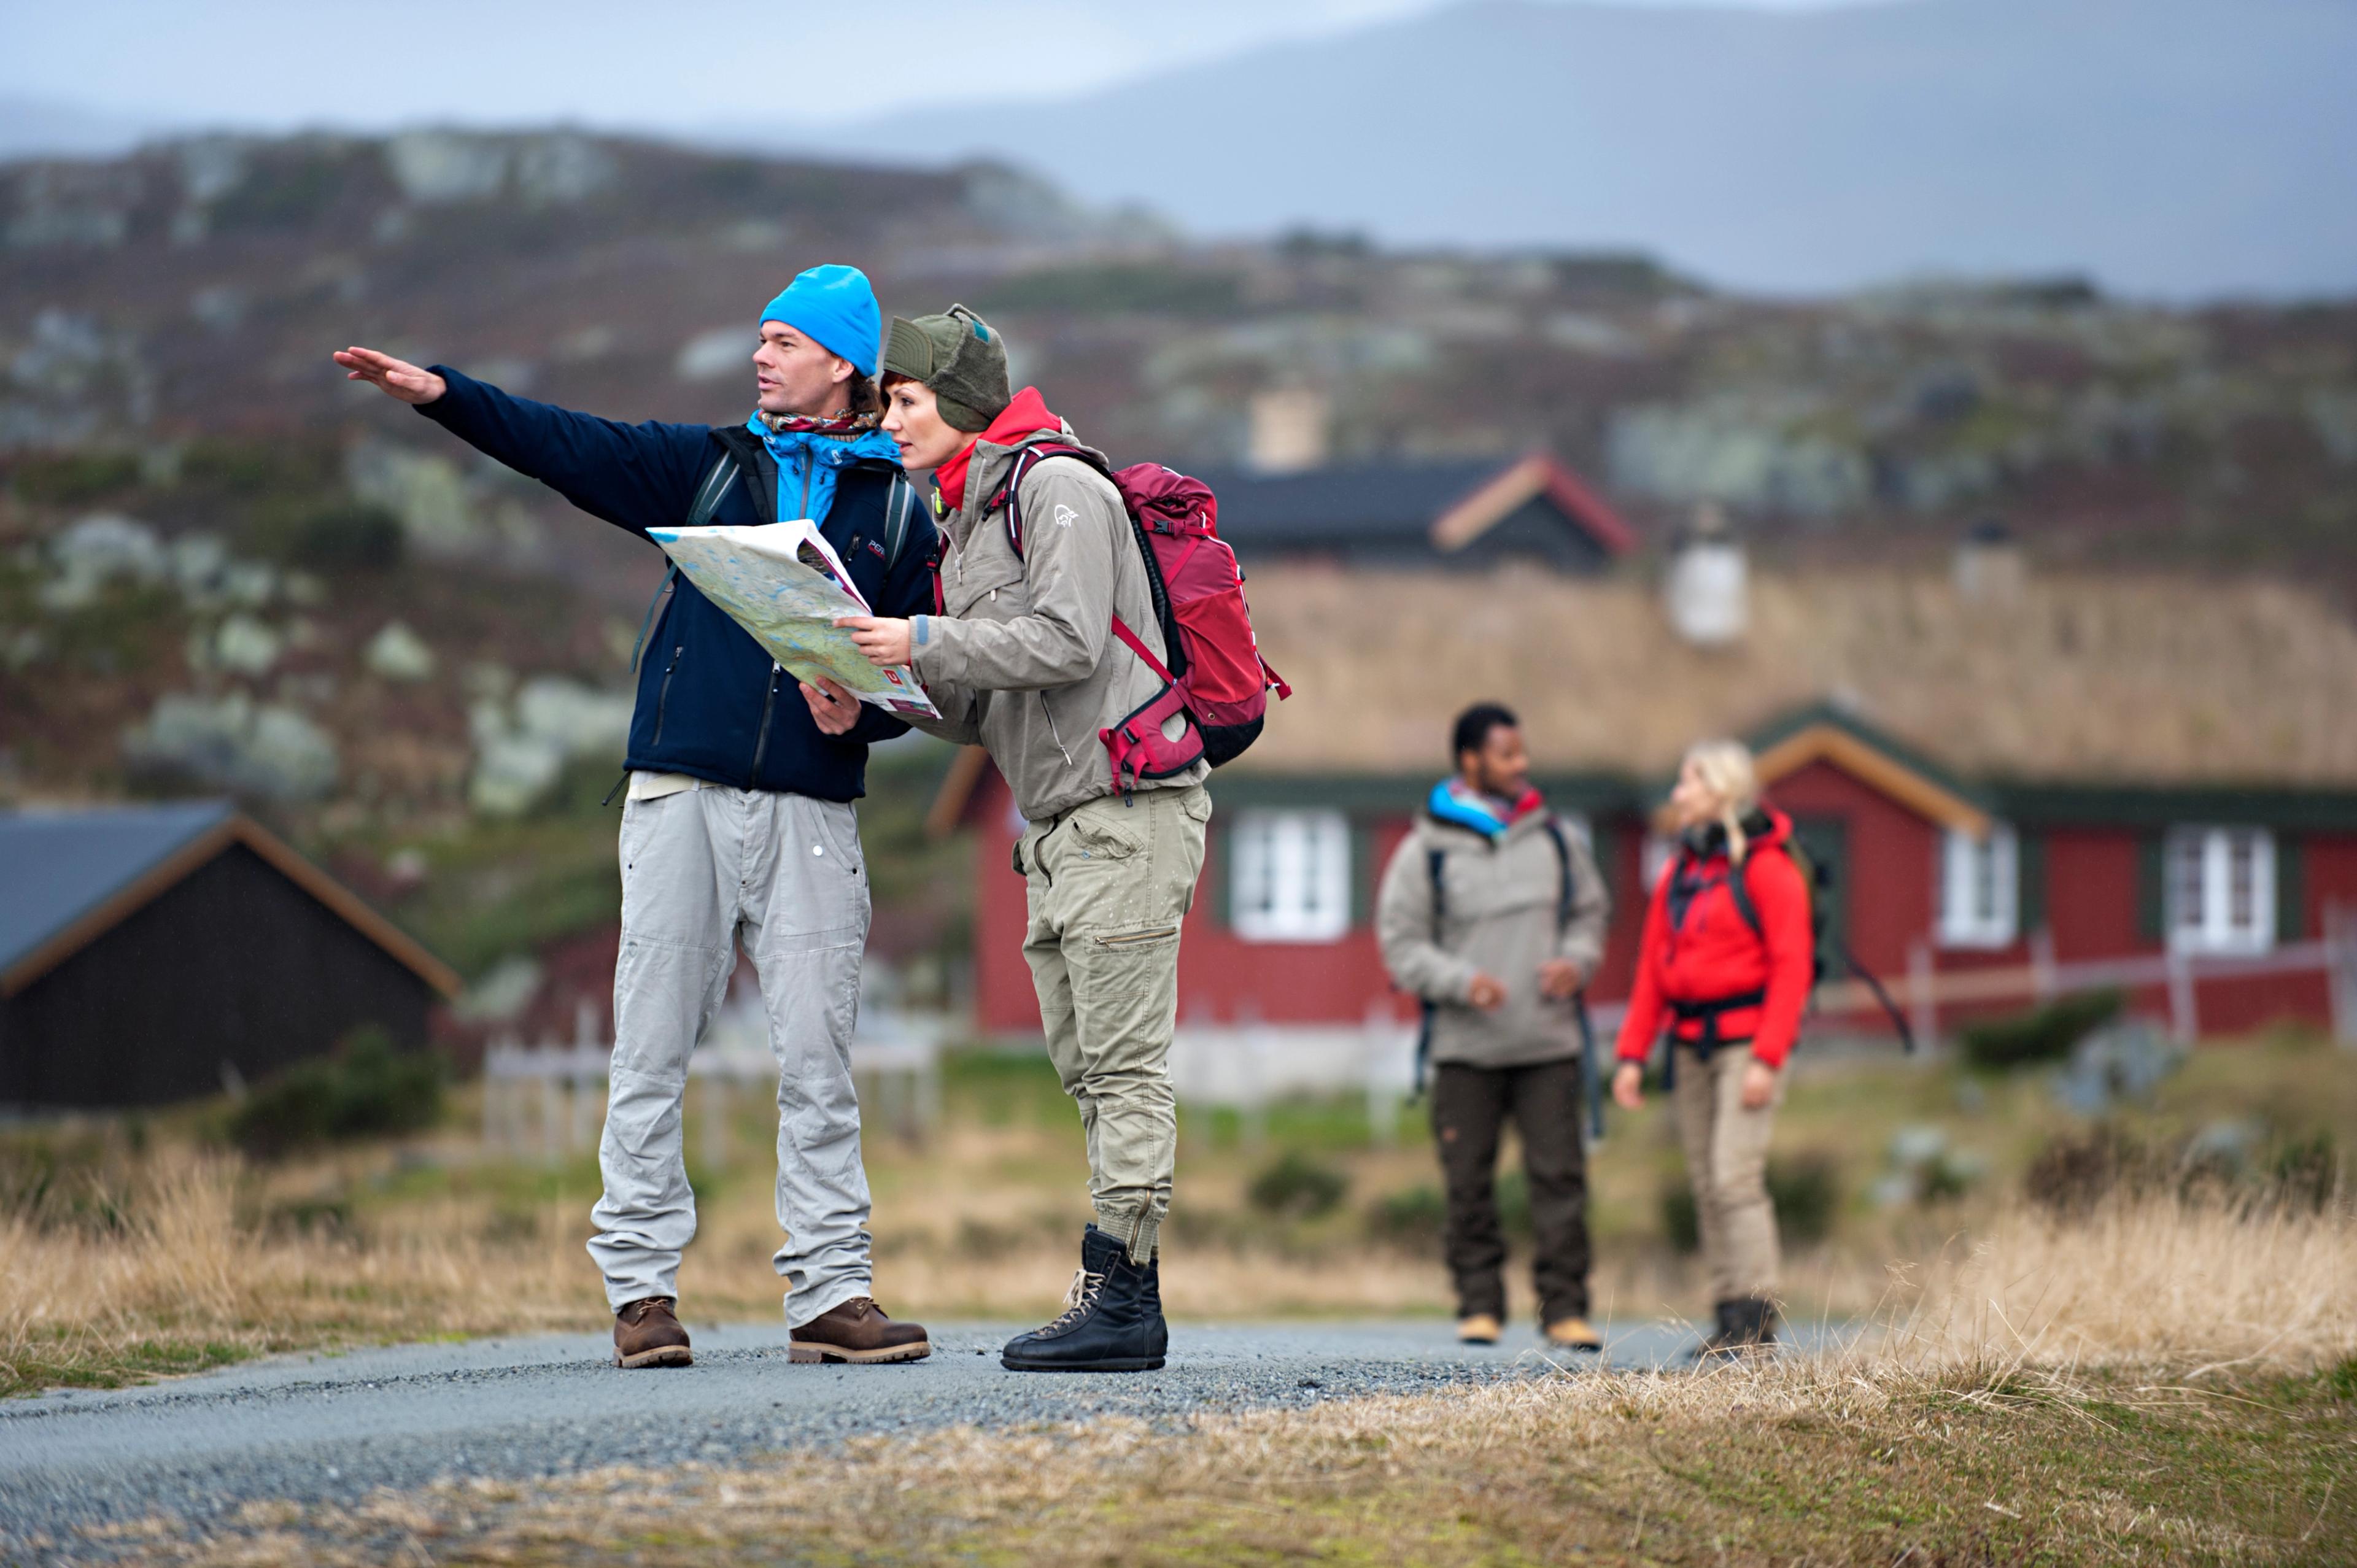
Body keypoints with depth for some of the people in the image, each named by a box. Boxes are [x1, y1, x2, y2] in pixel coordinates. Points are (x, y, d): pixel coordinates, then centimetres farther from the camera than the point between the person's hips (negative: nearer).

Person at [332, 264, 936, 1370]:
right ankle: (641, 1287, 2)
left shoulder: (899, 509, 10)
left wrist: (859, 708, -13)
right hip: (682, 793, 1)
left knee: (817, 1058, -2)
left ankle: (831, 1292, 2)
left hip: (812, 814, -1)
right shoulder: (707, 467, 13)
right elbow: (567, 446, 5)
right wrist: (441, 396, -7)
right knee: (650, 1050, -2)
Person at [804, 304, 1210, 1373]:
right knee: (1086, 1068, 7)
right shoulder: (964, 523, 21)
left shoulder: (1058, 486, -7)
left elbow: (1068, 641, -20)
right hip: (1055, 825, 10)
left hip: (1126, 813, -10)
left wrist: (924, 642, -18)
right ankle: (1130, 1301, 8)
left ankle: (1116, 1298, -12)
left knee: (1125, 1066, -10)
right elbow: (981, 710, 19)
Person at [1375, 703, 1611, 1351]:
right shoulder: (1426, 849, -2)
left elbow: (1591, 911, 18)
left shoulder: (1555, 838, 8)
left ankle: (1564, 1308, -4)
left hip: (1547, 1042, 2)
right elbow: (1401, 944, -3)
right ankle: (1479, 1304, 12)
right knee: (1469, 1182, 2)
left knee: (1560, 1175, -6)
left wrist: (1575, 960, -4)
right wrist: (1462, 981, -18)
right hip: (1465, 1047, -2)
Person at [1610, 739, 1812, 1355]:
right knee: (1707, 1185, 4)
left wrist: (1766, 1059, -16)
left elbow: (1792, 966, -10)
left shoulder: (1766, 867, -6)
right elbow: (1652, 968, 16)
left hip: (1746, 1040, -7)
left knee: (1736, 1174, -14)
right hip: (1691, 1043, 7)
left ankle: (1757, 1319, -12)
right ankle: (1729, 1315, 7)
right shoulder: (1680, 871, 15)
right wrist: (1634, 1053, 9)